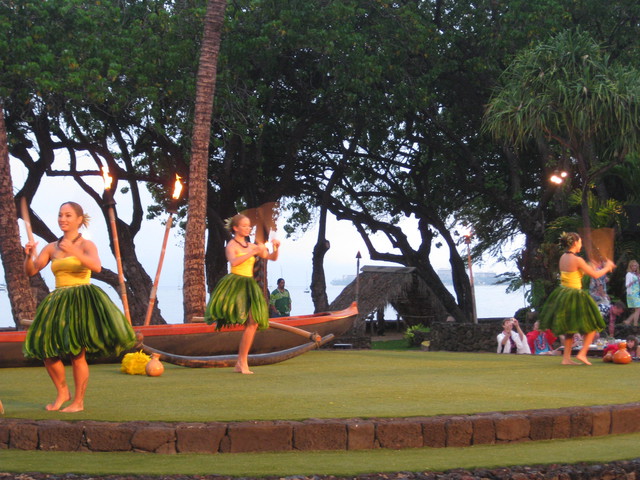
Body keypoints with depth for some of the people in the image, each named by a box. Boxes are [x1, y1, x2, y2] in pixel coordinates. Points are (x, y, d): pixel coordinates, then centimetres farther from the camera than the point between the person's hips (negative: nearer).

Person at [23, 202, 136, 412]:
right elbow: (31, 271, 8)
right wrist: (29, 255, -12)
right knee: (46, 350, 1)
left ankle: (78, 402, 2)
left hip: (82, 300, -5)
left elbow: (96, 266, -20)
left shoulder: (86, 245, -1)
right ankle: (62, 392, 21)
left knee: (77, 353, -9)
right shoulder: (51, 248, 13)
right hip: (58, 302, 5)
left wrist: (74, 251, -33)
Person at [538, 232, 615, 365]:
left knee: (570, 329, 18)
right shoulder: (577, 260, -18)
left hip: (563, 294, 8)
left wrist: (603, 268, 21)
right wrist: (607, 268, 7)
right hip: (575, 297, -8)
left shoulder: (562, 258, 6)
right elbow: (595, 275, -11)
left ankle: (566, 358, 15)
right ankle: (582, 353, -1)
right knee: (592, 326, 7)